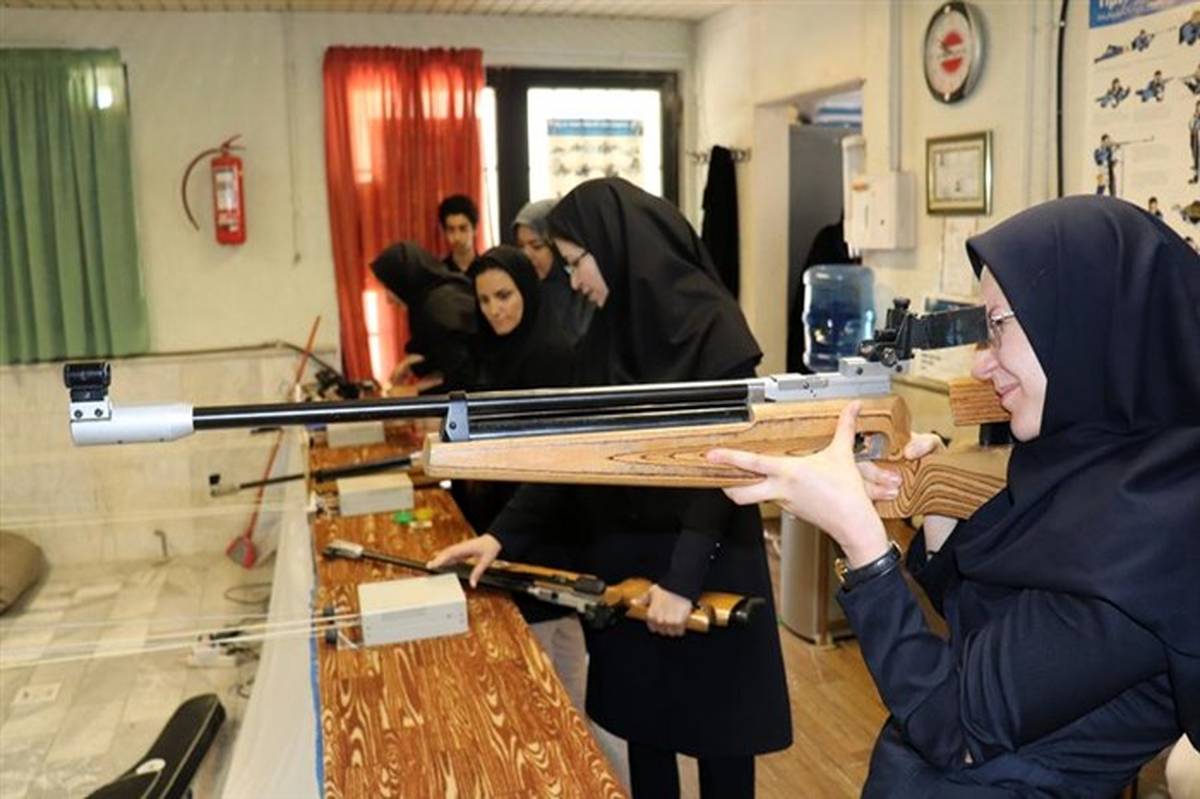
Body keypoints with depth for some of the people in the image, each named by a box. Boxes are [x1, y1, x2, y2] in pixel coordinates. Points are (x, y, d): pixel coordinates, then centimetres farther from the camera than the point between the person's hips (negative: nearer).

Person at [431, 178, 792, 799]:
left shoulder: (708, 324, -15)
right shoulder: (606, 332, 5)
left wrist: (683, 578, -25)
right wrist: (504, 534, -1)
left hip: (703, 567, -6)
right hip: (622, 558, 6)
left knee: (715, 731, 10)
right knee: (640, 724, 16)